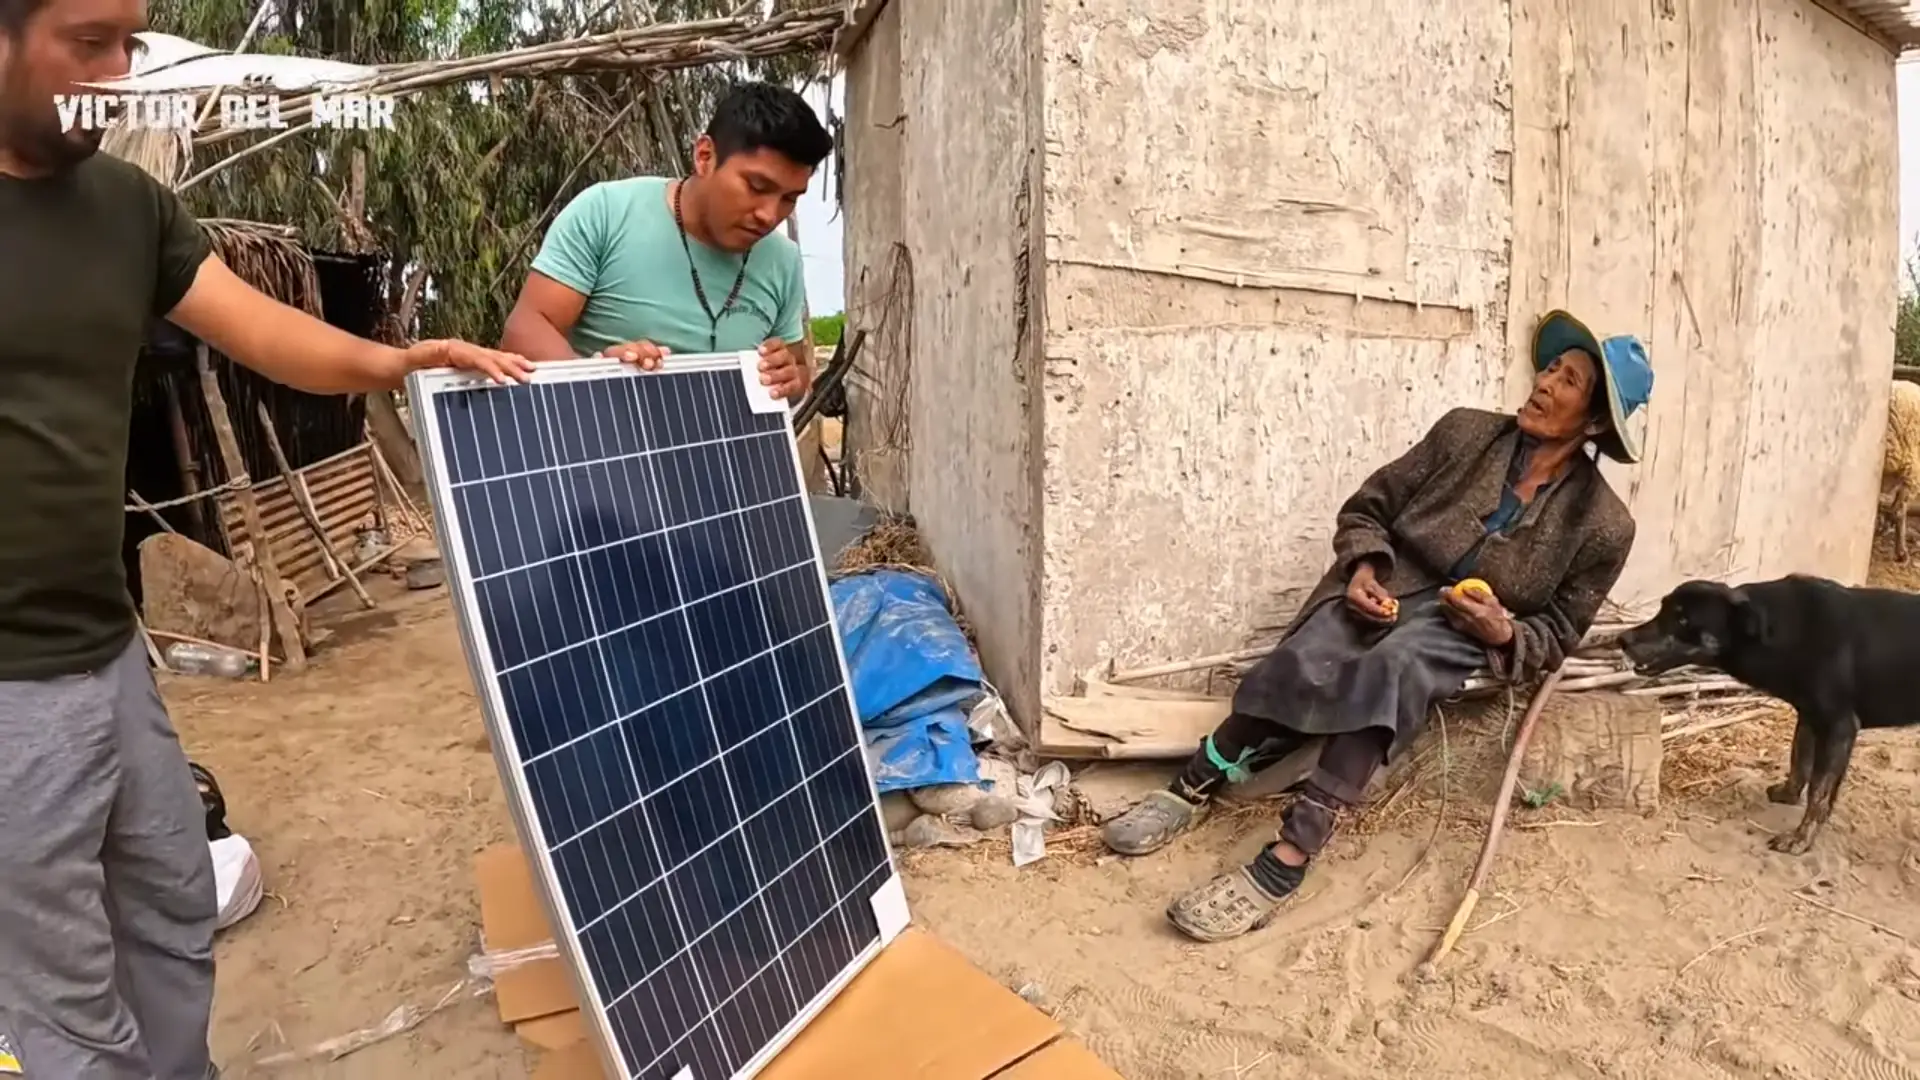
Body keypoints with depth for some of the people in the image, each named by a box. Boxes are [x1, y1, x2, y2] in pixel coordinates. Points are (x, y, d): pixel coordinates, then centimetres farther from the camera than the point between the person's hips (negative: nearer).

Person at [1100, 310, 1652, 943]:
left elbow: (1556, 635, 8)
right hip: (1389, 589, 2)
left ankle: (1284, 863, -44)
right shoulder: (1467, 432, 4)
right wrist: (1364, 567, -11)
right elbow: (1368, 507, 9)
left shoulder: (1602, 524, -1)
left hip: (1462, 632, -2)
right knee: (1303, 665, -32)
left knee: (1394, 666, -38)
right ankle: (1193, 788, -19)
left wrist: (1504, 632, -15)